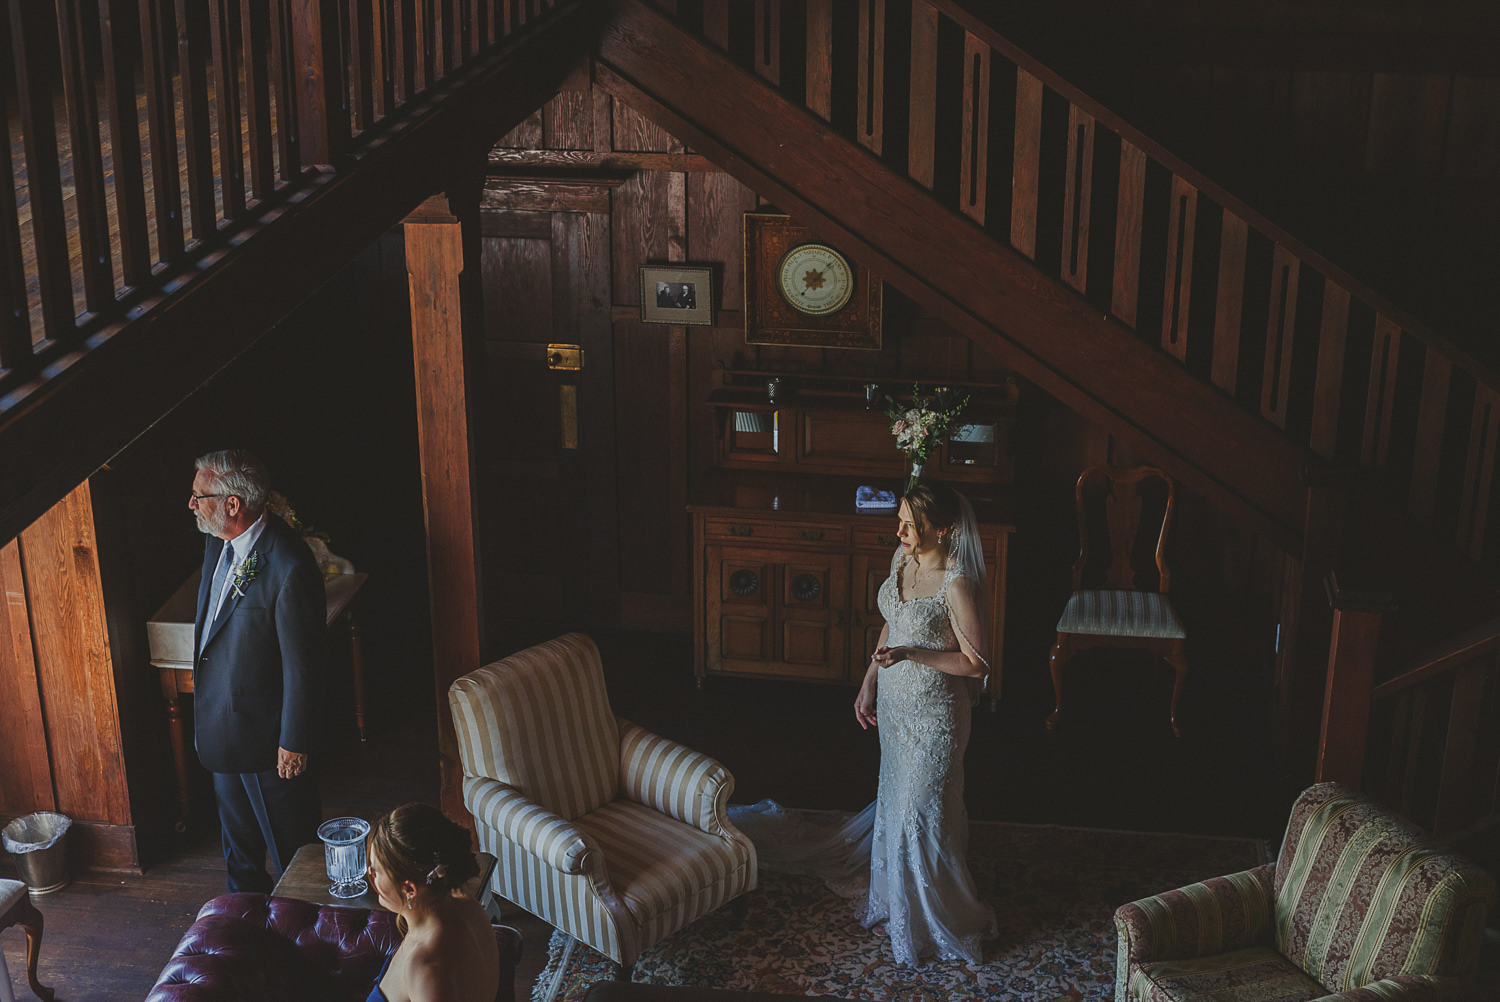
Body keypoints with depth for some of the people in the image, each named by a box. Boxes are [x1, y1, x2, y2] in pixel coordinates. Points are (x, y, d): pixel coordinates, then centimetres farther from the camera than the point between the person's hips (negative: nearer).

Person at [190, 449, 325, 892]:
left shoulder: (289, 567, -29)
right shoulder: (218, 544, -1)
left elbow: (304, 664, -23)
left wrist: (294, 742, -17)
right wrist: (203, 691, 19)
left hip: (264, 730, -9)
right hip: (220, 722, 9)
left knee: (288, 838, 10)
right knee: (238, 832, 27)